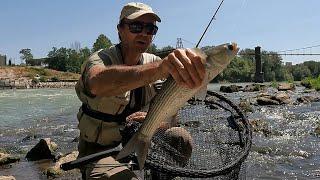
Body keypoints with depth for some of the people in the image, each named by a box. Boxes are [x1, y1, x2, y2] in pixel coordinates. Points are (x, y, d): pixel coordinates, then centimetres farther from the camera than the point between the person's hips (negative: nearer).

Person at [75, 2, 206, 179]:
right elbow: (98, 83, -46)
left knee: (181, 139, -15)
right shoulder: (100, 59, -18)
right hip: (99, 151, -5)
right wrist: (159, 68, -61)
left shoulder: (153, 62, -2)